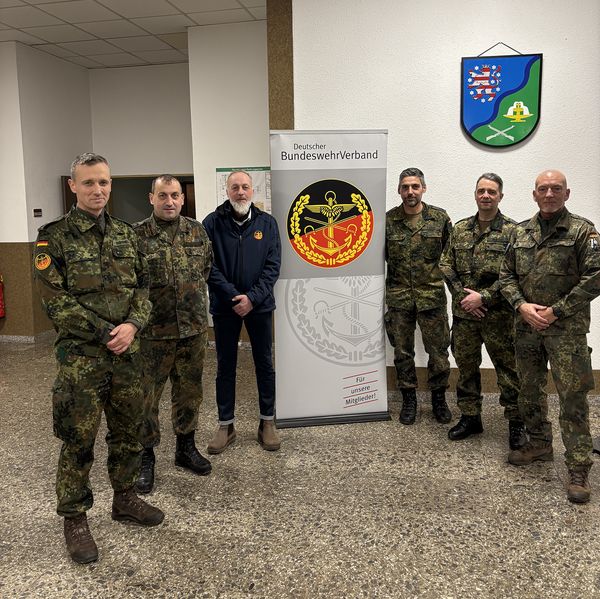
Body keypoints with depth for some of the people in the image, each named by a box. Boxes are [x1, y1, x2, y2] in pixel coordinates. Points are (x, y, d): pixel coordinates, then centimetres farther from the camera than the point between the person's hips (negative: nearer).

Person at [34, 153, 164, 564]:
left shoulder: (126, 235, 9)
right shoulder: (54, 237, -6)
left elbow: (143, 287, 9)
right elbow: (55, 300, -11)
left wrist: (132, 325, -10)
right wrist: (105, 333, -15)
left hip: (128, 353, 5)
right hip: (81, 357, -5)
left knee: (128, 432, 15)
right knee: (79, 440, 4)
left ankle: (125, 499, 34)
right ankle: (75, 519, 21)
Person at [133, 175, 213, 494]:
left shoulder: (197, 231, 5)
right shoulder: (137, 234, -7)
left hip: (194, 328, 4)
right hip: (153, 331, -4)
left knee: (189, 392, 15)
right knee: (146, 396, 6)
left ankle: (186, 447, 34)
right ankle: (145, 457, 23)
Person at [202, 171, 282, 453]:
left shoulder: (266, 223, 1)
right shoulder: (212, 223, -2)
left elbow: (273, 265, -3)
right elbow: (208, 265, -8)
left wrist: (252, 297, -14)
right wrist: (232, 296, -15)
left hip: (259, 305, 1)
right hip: (225, 306, -1)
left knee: (264, 364, 9)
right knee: (225, 366, 9)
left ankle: (267, 422, 23)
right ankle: (226, 425, 22)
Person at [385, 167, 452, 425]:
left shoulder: (440, 218, 1)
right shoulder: (388, 220, 0)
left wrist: (444, 275, 3)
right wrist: (395, 274, 2)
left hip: (432, 295, 0)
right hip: (398, 296, 1)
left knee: (438, 350, 6)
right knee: (402, 351, 9)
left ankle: (438, 398, 25)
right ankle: (408, 399, 25)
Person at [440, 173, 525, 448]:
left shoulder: (512, 230, -5)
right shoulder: (460, 229, 8)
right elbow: (446, 265, 5)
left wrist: (483, 297, -16)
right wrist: (462, 295, -8)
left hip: (498, 314, -4)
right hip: (463, 313, 4)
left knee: (508, 368, 4)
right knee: (466, 366, 13)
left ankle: (516, 423, 20)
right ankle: (470, 418, 29)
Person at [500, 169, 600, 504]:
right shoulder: (521, 233, 9)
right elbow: (507, 275, 10)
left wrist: (555, 311, -14)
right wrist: (522, 305, -7)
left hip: (566, 328, -5)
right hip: (527, 326, 5)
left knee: (573, 397, -3)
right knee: (530, 391, 15)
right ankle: (540, 445, 34)